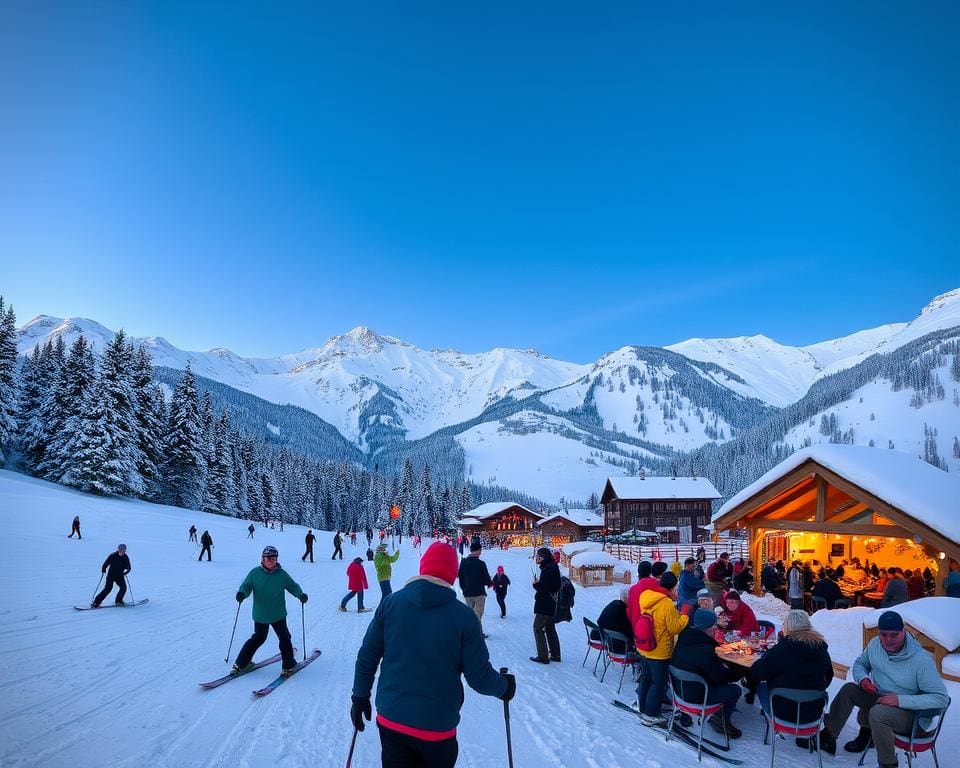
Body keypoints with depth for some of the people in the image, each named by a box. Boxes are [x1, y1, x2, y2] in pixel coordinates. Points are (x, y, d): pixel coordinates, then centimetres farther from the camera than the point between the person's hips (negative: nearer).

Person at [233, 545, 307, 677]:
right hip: (260, 615, -1)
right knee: (258, 638, 13)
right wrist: (242, 593, -25)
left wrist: (300, 594, -14)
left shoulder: (282, 574, -4)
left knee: (284, 638, 6)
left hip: (278, 614, 1)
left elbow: (293, 586, 4)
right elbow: (246, 586, -3)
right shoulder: (255, 573, -5)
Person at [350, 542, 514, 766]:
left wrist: (360, 697, 14)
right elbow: (479, 677, -10)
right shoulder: (464, 615, -13)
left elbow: (367, 657, 0)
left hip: (391, 721, 1)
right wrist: (505, 686, 10)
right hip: (437, 727, -1)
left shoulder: (390, 603, -6)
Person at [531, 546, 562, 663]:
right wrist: (538, 583, 0)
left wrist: (536, 584, -8)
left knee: (538, 628, -1)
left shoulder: (547, 569, -21)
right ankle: (555, 655, 25)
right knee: (550, 629, 18)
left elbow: (543, 588, -27)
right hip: (552, 605, 10)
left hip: (545, 605, -10)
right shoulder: (553, 567, 11)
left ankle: (543, 656, 0)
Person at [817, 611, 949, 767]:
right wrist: (862, 678, -11)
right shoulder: (875, 644, -6)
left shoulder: (921, 660, -24)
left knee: (878, 713, -34)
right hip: (879, 698, 7)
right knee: (848, 689, -13)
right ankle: (828, 735, -2)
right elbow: (859, 663, 13)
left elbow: (941, 697, -24)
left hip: (911, 713, -6)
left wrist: (900, 700, -30)